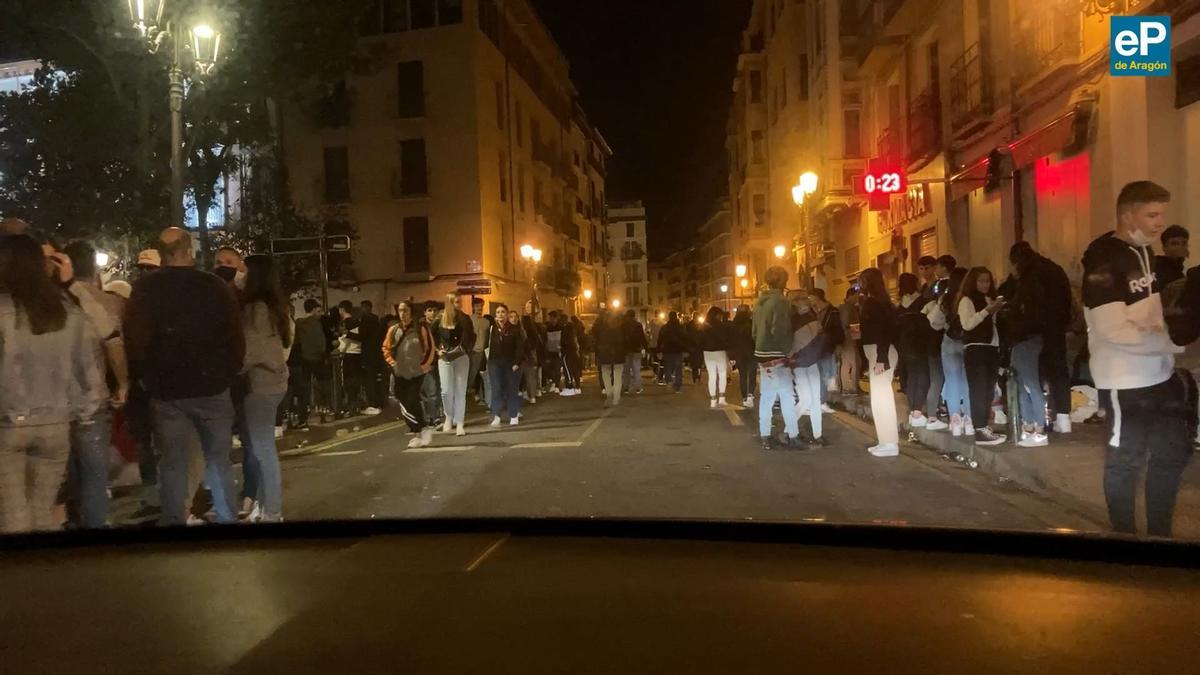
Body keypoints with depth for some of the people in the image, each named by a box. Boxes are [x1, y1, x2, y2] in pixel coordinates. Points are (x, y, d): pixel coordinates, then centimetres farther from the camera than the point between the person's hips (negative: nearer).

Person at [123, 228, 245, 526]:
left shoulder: (145, 288, -3)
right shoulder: (215, 286, -5)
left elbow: (134, 340, -5)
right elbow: (236, 337, -2)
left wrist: (147, 377, 9)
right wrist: (229, 373, 11)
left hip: (166, 389, 0)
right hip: (212, 386, 0)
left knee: (172, 462, 9)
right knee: (219, 459, 8)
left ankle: (174, 521, 11)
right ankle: (227, 518, 12)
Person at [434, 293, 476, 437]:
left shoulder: (464, 319, 1)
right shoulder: (439, 320, 1)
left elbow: (471, 337, 0)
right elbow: (432, 337, 7)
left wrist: (465, 350, -13)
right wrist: (438, 350, -4)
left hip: (461, 358, 0)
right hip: (445, 359, 0)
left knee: (460, 391, 0)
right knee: (446, 391, -4)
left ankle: (459, 423, 4)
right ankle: (449, 417, 20)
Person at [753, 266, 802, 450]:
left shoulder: (760, 301, 12)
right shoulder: (780, 300, -14)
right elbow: (779, 331, -21)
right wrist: (788, 350, -10)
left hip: (762, 353, 8)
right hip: (776, 355, -8)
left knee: (766, 396, 10)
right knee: (787, 395, -2)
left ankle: (765, 436, 13)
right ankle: (792, 436, 1)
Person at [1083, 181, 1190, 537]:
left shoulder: (1143, 251, 9)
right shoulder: (1103, 259, -17)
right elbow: (1114, 331, -24)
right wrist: (1178, 341, -21)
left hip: (1160, 373, 9)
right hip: (1124, 379, -9)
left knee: (1173, 453, 17)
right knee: (1126, 461, 4)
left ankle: (1160, 532, 33)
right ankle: (1125, 535, 21)